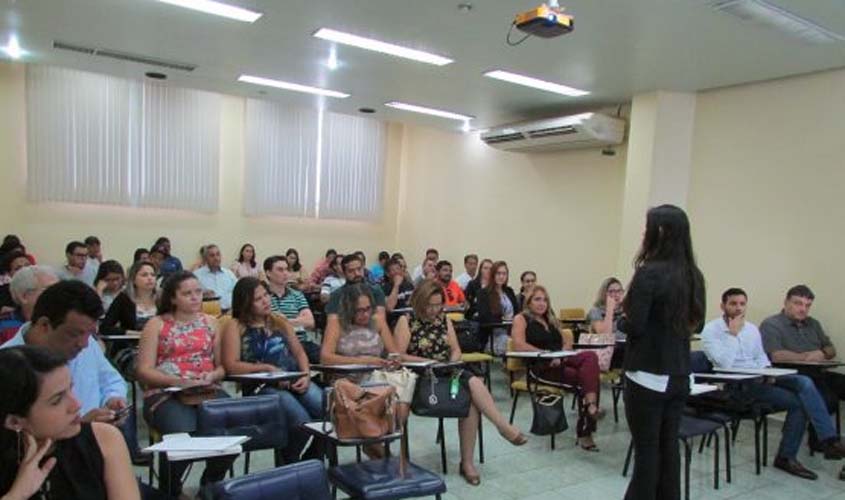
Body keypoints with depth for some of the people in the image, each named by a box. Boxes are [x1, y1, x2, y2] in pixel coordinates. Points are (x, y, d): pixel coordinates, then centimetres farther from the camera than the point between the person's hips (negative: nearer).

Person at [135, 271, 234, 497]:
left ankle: (211, 483, 4)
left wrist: (212, 376, -8)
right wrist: (177, 380, -16)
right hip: (166, 394, -3)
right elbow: (144, 371, -1)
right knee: (185, 433, -33)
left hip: (208, 392, 3)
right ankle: (169, 489, 1)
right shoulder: (157, 324, 6)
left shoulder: (210, 322, 16)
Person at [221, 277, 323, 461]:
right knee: (302, 422, -28)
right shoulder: (235, 327, 3)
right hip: (261, 387, -5)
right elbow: (231, 366, -9)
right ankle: (288, 464, 1)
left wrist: (306, 375, -1)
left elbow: (299, 352, 18)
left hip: (294, 381, 5)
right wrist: (267, 368, -16)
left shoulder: (280, 321, 19)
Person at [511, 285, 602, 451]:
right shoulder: (521, 319, 6)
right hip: (540, 366, -6)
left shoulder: (552, 320, 27)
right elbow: (519, 345, -11)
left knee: (590, 356, -27)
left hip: (560, 361, 6)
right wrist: (547, 354, -18)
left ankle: (591, 405, -32)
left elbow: (567, 342, 22)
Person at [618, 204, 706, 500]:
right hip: (679, 375, 7)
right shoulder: (693, 275, 6)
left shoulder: (649, 272, -17)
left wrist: (620, 321, 2)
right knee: (669, 445, 16)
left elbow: (633, 326, -18)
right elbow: (696, 323, 16)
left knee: (646, 448, 4)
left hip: (648, 374, -7)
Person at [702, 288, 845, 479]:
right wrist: (733, 334, -15)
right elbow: (724, 363, -19)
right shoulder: (711, 330, -7)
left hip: (759, 379, 7)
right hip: (736, 386, -7)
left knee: (804, 382, -20)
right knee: (798, 401, -20)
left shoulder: (752, 328, 16)